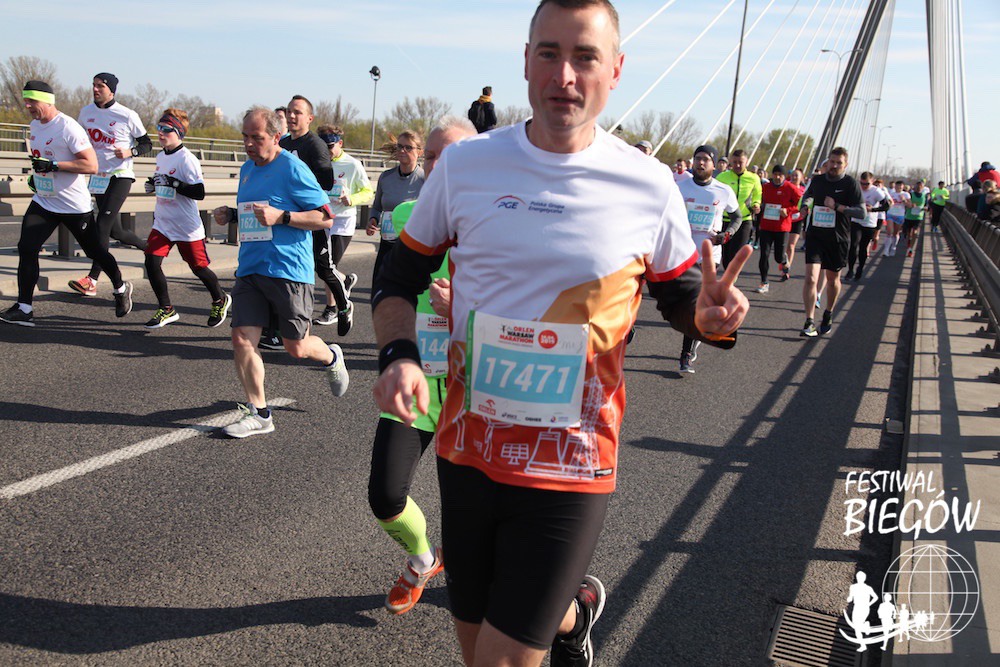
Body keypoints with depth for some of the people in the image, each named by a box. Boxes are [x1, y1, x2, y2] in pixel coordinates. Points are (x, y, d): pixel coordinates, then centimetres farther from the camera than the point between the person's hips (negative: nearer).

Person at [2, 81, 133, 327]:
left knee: (95, 251, 8)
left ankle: (121, 289, 34)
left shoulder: (68, 127, -18)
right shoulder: (34, 125, 8)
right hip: (43, 202, 7)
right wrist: (36, 175, 13)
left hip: (74, 205, -7)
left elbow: (91, 165, -24)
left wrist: (53, 166, -26)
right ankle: (24, 309, -5)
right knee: (26, 248, -7)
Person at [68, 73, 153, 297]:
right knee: (115, 231, 9)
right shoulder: (86, 112, 7)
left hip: (120, 176, -6)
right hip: (98, 176, 6)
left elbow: (147, 144, 0)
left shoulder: (128, 115, -8)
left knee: (103, 224, -16)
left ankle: (92, 280, -17)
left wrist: (130, 152, -18)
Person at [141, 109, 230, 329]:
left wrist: (174, 184, -29)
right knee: (151, 261, -7)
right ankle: (166, 310, 6)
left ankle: (220, 300, 34)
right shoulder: (161, 156, 8)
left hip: (187, 227, -7)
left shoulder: (187, 159, -17)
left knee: (199, 267, 6)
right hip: (162, 222, 7)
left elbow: (199, 192, -22)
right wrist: (153, 185, 5)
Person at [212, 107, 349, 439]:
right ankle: (258, 413, 8)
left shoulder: (293, 169, -10)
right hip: (250, 268, 7)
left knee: (295, 347, 3)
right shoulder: (247, 168, 15)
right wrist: (231, 215, 8)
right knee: (242, 338, -4)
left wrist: (281, 216, -21)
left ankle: (332, 358, 38)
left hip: (288, 270, -7)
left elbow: (326, 217, -11)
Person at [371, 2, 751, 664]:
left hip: (570, 469, -3)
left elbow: (680, 295, 8)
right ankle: (576, 606, 48)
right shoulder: (466, 163, -2)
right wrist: (398, 354, -11)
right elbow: (401, 275, 8)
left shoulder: (649, 187, -5)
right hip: (466, 452, 3)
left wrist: (709, 317, -15)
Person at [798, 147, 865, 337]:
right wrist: (805, 204, 6)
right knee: (811, 278, -13)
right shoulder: (817, 180, 4)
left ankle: (828, 314, 37)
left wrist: (837, 207, -21)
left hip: (838, 239, -1)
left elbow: (861, 212, -12)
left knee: (833, 279, 14)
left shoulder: (850, 184, -7)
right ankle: (809, 322, -12)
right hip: (815, 235, 1)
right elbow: (807, 195, 28)